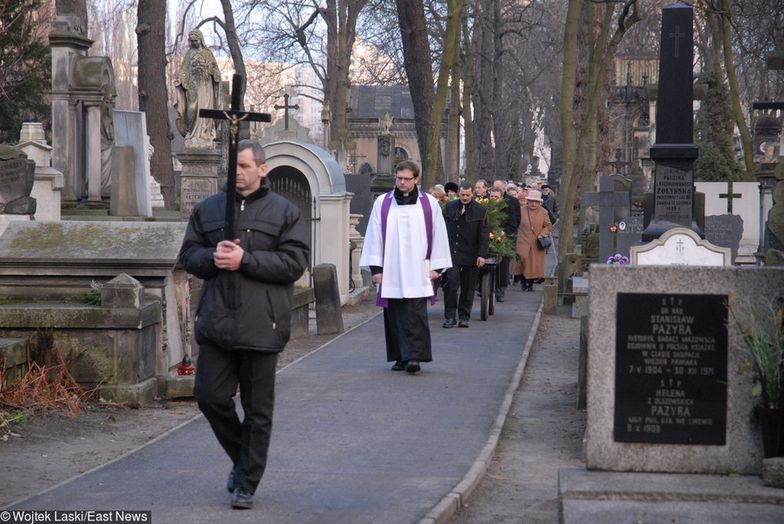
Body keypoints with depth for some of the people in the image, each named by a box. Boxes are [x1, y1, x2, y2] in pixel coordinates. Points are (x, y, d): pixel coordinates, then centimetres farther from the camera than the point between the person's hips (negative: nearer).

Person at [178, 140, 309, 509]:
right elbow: (188, 255, 10)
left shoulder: (283, 212, 0)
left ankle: (246, 484, 14)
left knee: (257, 409, 3)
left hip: (261, 326, -3)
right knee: (210, 396, 3)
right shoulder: (207, 209, 11)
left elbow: (295, 262, -8)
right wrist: (213, 257, -12)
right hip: (216, 323, 3)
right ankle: (242, 458, 27)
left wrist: (245, 260, -16)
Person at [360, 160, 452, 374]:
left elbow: (438, 236, 6)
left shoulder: (429, 204, 4)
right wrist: (376, 267, 1)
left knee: (416, 315, -9)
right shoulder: (382, 203, 7)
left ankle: (414, 356, -11)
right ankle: (400, 357, 14)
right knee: (395, 316, 5)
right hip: (390, 271, 2)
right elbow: (374, 236, 6)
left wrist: (436, 266, 1)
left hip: (417, 272, -2)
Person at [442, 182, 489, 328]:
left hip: (471, 255, 0)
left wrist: (482, 255, -9)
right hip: (452, 253, 0)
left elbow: (484, 234, -1)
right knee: (451, 283, -10)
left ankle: (464, 317, 17)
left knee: (468, 287, 6)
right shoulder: (450, 207, 7)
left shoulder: (481, 210, 0)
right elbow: (445, 229, 11)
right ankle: (450, 317, -4)